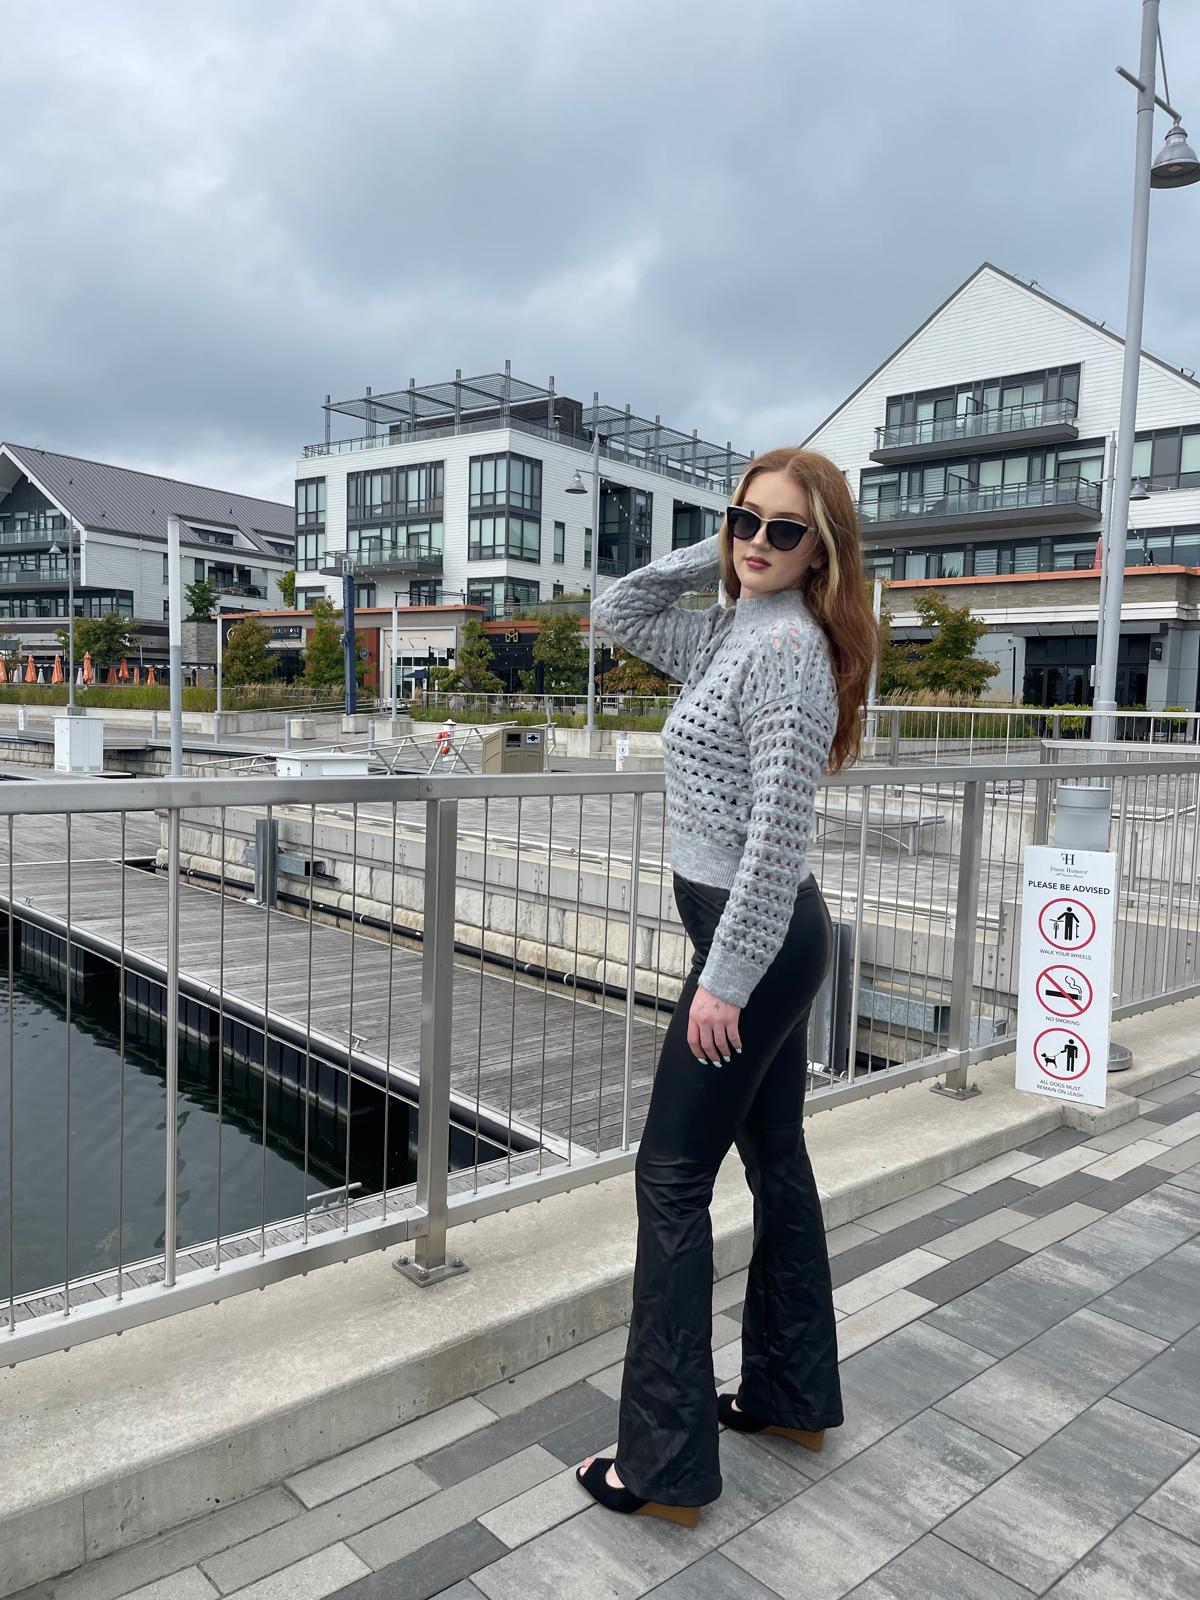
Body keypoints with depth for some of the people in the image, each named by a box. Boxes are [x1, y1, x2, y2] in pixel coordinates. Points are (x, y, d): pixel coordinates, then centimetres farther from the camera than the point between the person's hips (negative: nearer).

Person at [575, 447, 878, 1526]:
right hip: (779, 935, 10)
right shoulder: (734, 634, 11)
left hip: (755, 937, -10)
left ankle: (667, 1468, 10)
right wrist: (712, 556, 8)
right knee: (775, 1157, 17)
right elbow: (617, 615, 19)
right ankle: (795, 1396, 34)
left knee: (673, 1181, -2)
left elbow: (776, 827, -23)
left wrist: (724, 979, -22)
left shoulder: (784, 647, -17)